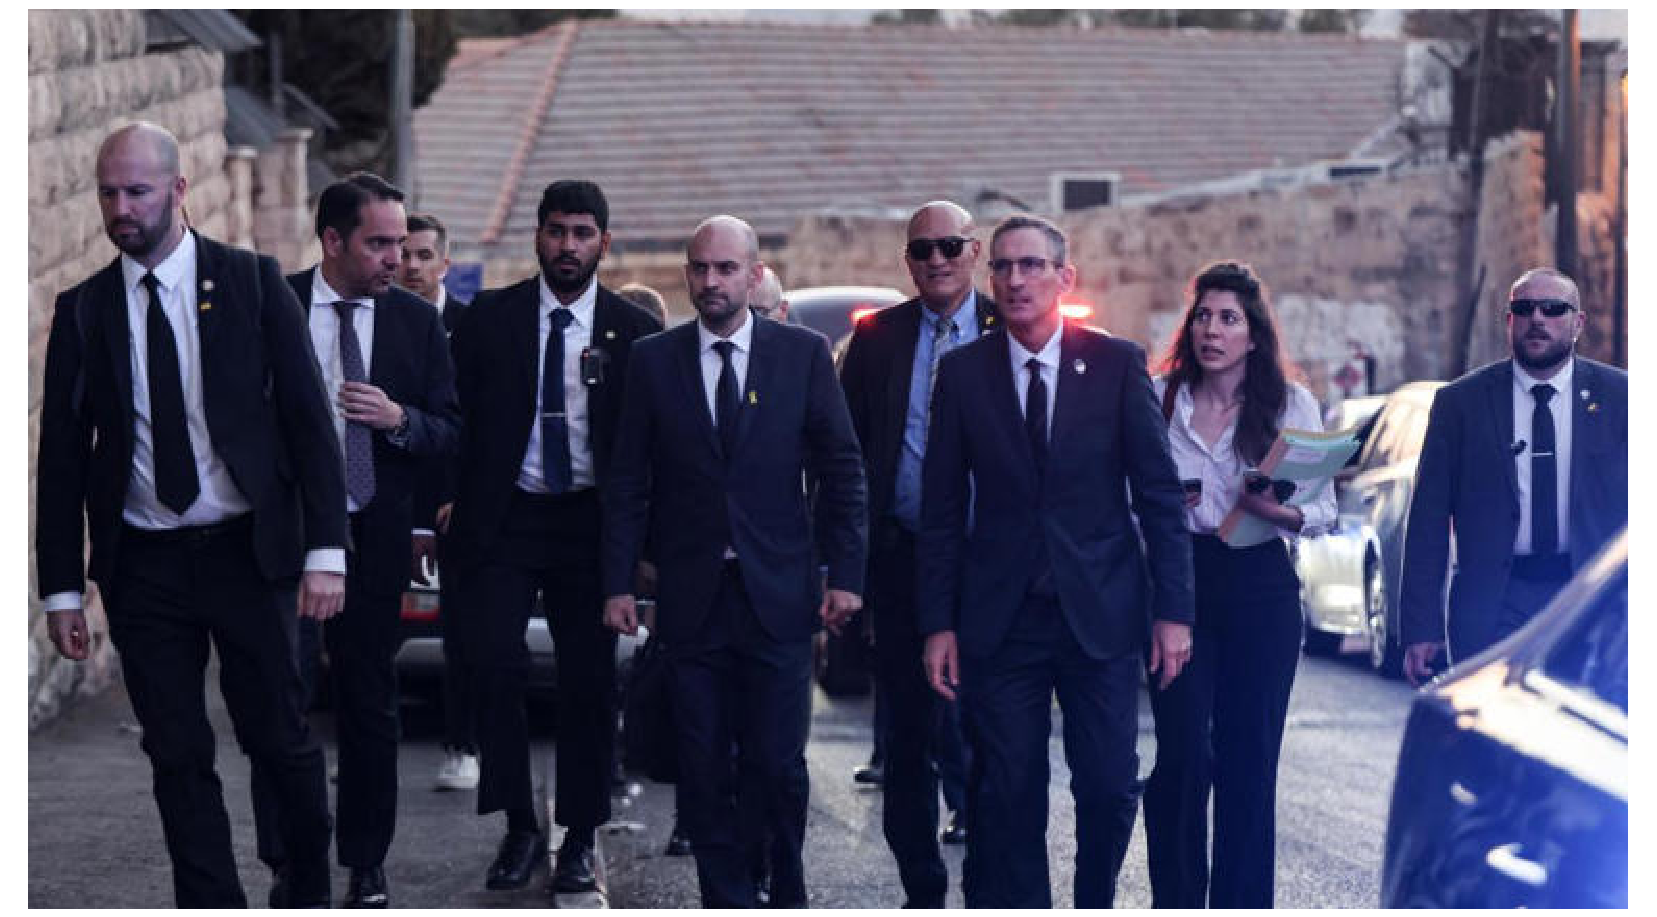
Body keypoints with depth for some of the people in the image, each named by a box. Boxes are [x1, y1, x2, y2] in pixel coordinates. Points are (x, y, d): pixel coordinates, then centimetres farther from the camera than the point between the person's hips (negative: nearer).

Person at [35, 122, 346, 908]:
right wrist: (62, 589, 3)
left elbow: (307, 418, -2)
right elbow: (62, 454, 6)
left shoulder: (252, 283, -1)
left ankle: (310, 887, 26)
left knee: (277, 738, 4)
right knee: (177, 756, 2)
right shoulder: (82, 310, 4)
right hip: (142, 566, 2)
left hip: (248, 550, -2)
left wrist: (325, 549, -9)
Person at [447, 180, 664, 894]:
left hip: (591, 521, 0)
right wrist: (450, 501, -3)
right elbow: (457, 415, 7)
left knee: (590, 681, 3)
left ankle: (579, 838, 15)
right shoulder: (489, 319, 3)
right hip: (504, 518, 0)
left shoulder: (633, 332, 3)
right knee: (493, 665, -14)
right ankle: (519, 828, -2)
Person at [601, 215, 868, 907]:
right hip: (693, 598, 1)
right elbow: (628, 482, 6)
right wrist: (618, 583, 0)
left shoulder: (803, 354, 3)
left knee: (778, 765, -1)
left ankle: (787, 896, 18)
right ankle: (727, 902, 12)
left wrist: (844, 573, -1)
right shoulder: (653, 361, 5)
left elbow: (842, 469, 4)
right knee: (704, 769, 2)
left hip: (778, 594, -1)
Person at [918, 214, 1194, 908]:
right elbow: (942, 508, 5)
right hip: (1001, 619, 0)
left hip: (1101, 615, 0)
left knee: (1109, 791, 0)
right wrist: (938, 623, -1)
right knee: (1006, 799, 0)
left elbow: (1159, 493, 2)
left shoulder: (1118, 364, 1)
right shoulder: (962, 372, 3)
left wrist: (1173, 610, -4)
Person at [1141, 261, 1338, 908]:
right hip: (1177, 581, -1)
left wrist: (1281, 512, -15)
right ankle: (1176, 903, 1)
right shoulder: (1157, 398, 6)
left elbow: (1325, 511, 6)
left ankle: (1242, 905, 12)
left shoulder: (1292, 405, 6)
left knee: (1250, 756, 3)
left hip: (1261, 590, 1)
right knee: (1184, 752, -10)